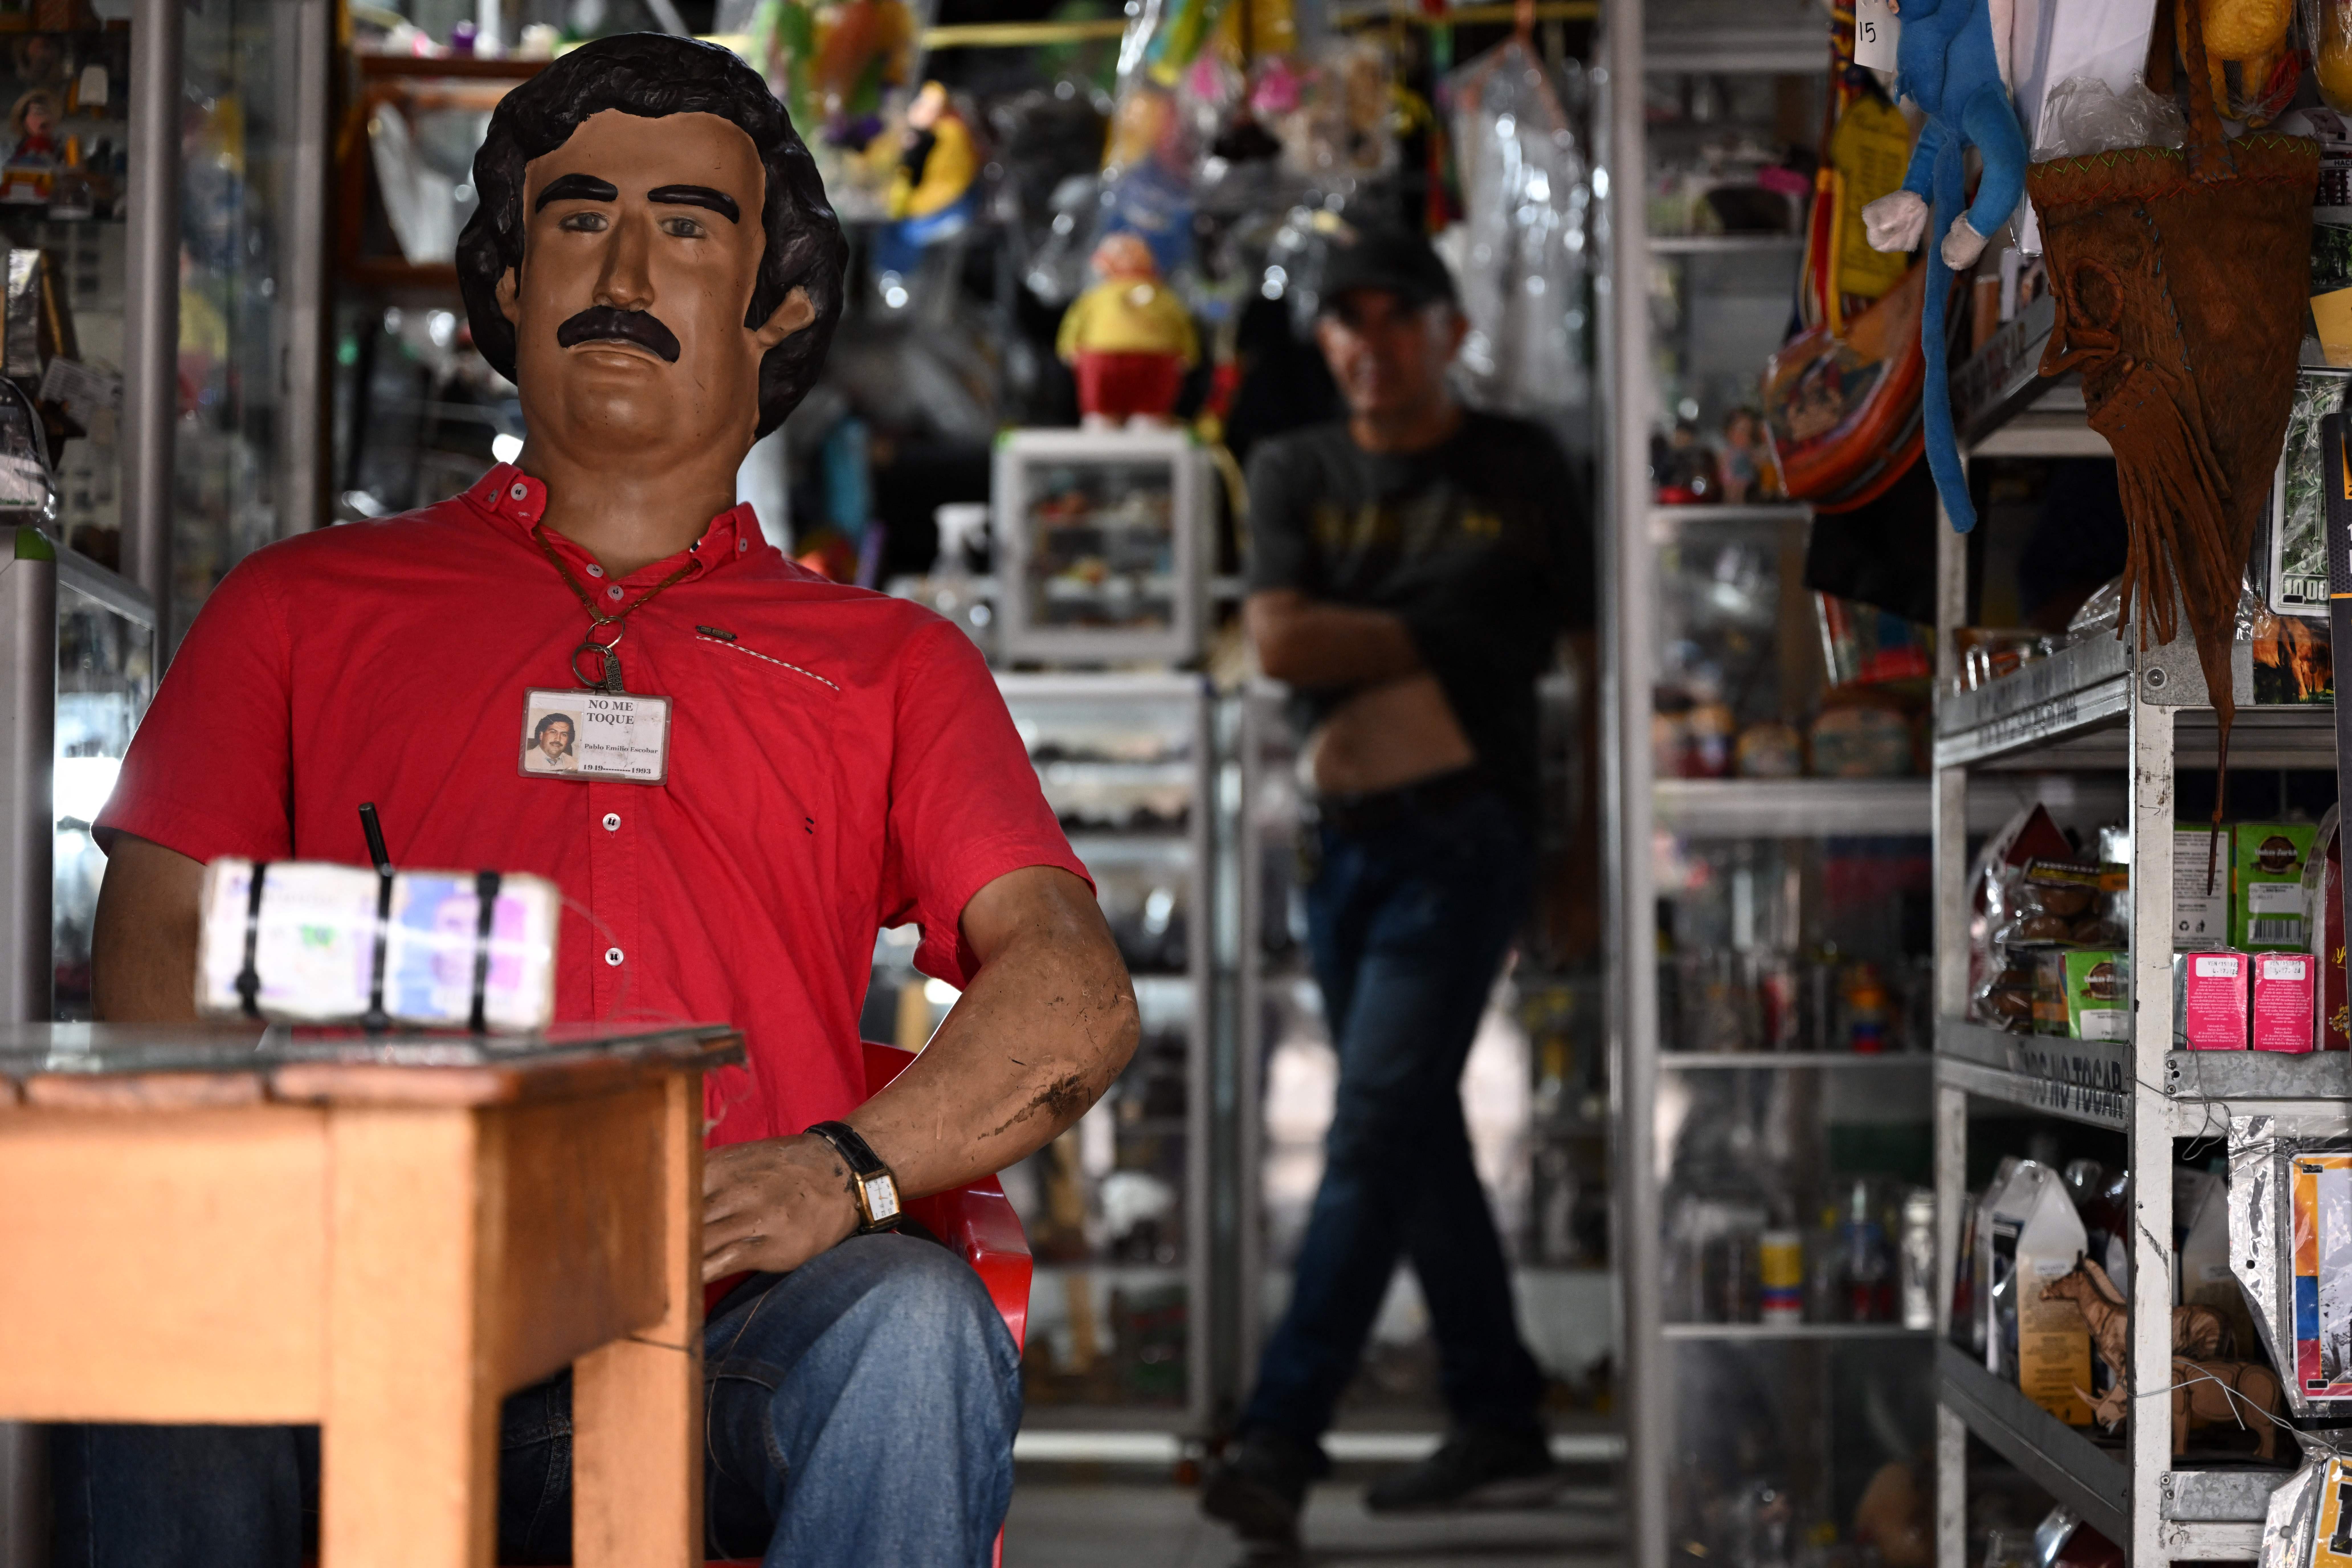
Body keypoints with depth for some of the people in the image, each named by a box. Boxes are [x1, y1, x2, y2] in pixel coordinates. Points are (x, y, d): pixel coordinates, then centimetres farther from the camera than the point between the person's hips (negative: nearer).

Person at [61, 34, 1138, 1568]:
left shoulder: (892, 663, 22)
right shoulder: (304, 607, 23)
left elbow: (1078, 990, 7)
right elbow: (157, 955, 10)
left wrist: (843, 1167, -15)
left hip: (727, 1337, 1)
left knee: (914, 1317, -33)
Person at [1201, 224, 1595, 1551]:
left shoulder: (1520, 469, 5)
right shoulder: (1296, 472, 10)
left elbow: (1595, 646, 5)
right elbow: (1279, 641, -4)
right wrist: (1439, 636, -6)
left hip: (1466, 832, -5)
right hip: (1346, 836, 5)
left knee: (1377, 1129, -13)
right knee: (1420, 1138, 10)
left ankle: (1281, 1440, -15)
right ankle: (1503, 1426, 20)